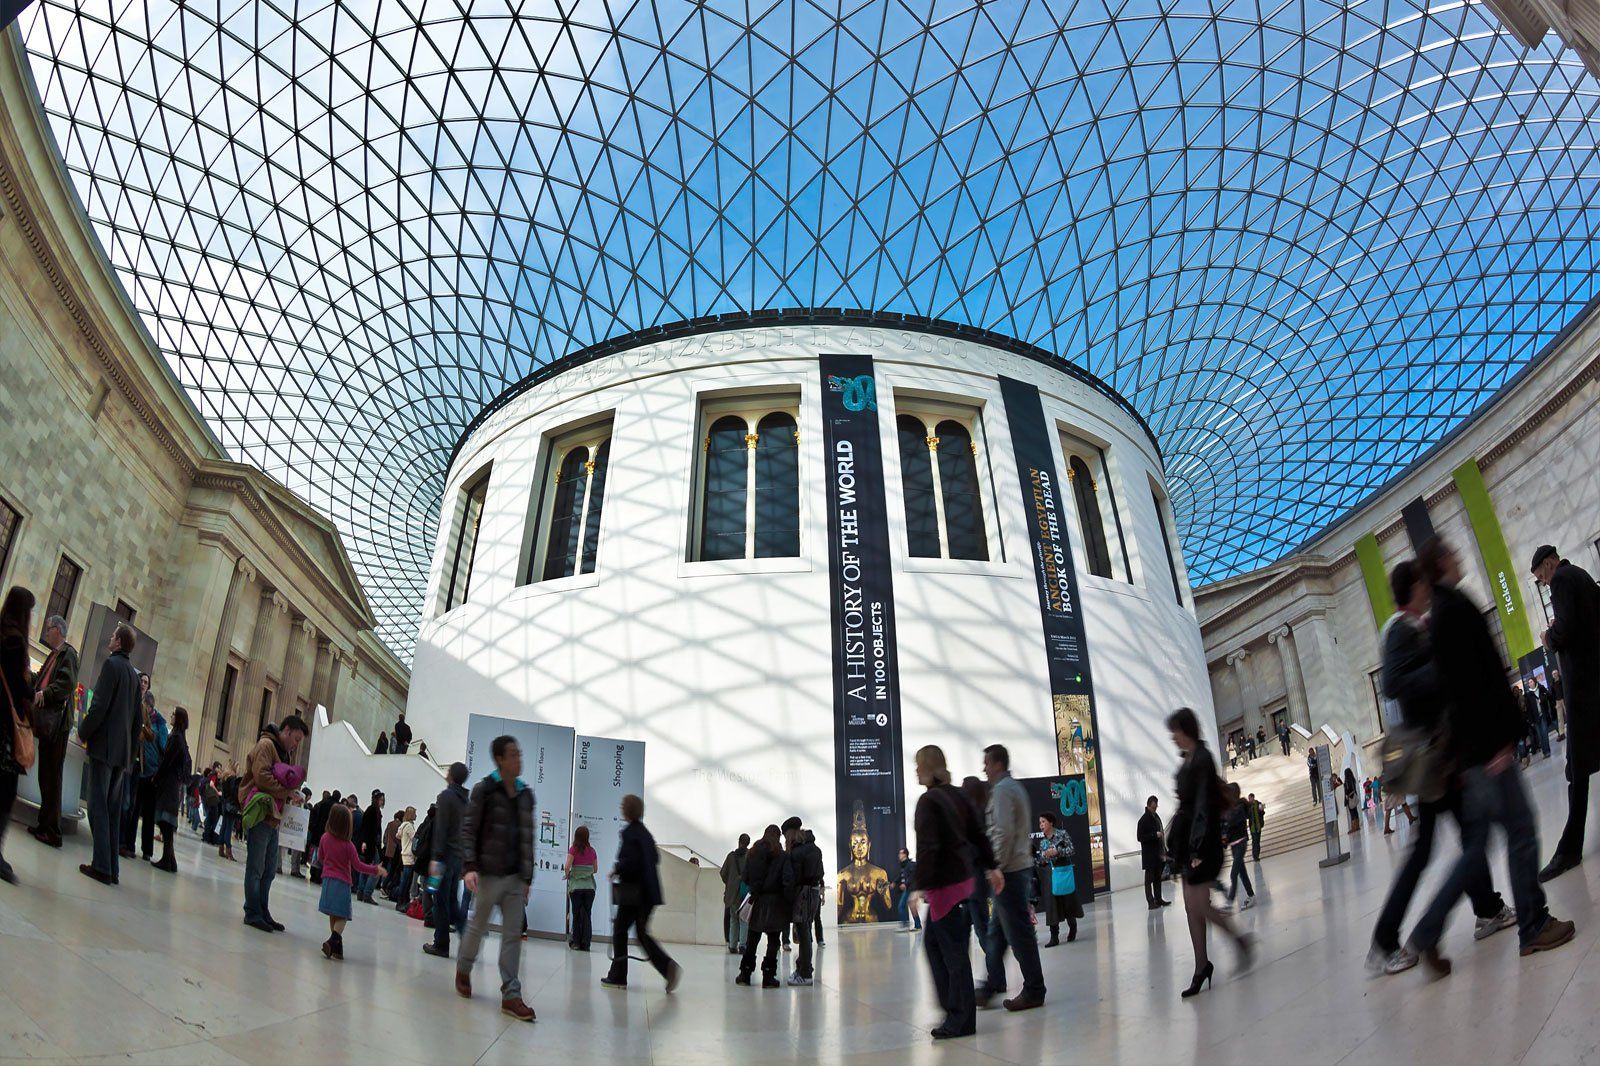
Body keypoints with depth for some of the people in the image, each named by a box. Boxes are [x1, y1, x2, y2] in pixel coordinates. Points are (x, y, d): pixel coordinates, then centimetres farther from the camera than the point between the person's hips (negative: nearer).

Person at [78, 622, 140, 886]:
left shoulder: (111, 664, -7)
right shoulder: (134, 674, 15)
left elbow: (99, 705, -15)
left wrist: (83, 733, -2)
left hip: (104, 745, -7)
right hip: (124, 749, 7)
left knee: (98, 806, -5)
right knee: (113, 808, 9)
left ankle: (102, 866, -9)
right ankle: (111, 867, 9)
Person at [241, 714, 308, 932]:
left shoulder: (286, 753, 21)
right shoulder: (266, 745, -9)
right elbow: (262, 778, -20)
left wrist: (291, 795, 2)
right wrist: (288, 792, -15)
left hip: (273, 818, 9)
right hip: (259, 815, -9)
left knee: (269, 871, 13)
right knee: (255, 869, -1)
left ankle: (263, 912, 21)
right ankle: (253, 913, 7)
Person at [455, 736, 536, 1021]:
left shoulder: (526, 794, 8)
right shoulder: (484, 790, -6)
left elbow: (528, 838, 11)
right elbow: (468, 829, -9)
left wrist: (528, 877, 11)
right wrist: (470, 866, -19)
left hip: (516, 877, 4)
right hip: (489, 873, -4)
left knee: (513, 935, 3)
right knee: (477, 926, 12)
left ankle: (511, 995, 6)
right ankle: (463, 970, 38)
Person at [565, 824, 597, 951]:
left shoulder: (573, 850, -6)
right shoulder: (592, 851, 4)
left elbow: (567, 867, -14)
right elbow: (595, 869, 11)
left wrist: (567, 874, 5)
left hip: (576, 886, -2)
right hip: (589, 887, 2)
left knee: (577, 915, 7)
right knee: (587, 915, 7)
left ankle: (576, 943, 11)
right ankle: (585, 944, 6)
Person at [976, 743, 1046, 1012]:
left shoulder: (1001, 790, -13)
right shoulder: (1015, 787, 18)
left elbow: (1004, 831, -22)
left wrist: (997, 868, -17)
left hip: (1009, 871, -10)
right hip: (1020, 867, 10)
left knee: (1019, 932, -2)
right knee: (997, 930, 14)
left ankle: (1033, 991, 5)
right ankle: (993, 984, 20)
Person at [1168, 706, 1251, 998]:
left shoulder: (1203, 759, -14)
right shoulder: (1187, 761, 11)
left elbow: (1204, 803, -19)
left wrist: (1198, 846, -22)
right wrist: (1175, 839, 17)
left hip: (1202, 838, -9)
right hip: (1187, 837, 9)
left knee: (1198, 905, -5)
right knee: (1192, 907, 9)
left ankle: (1240, 940, 17)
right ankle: (1201, 966, 15)